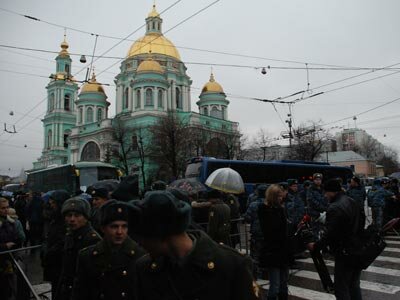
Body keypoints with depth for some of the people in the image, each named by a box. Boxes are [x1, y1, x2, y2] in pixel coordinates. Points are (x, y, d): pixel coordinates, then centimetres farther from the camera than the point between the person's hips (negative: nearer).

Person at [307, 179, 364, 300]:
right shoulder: (353, 202, 6)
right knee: (354, 286, 20)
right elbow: (361, 224, 16)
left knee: (341, 289, 2)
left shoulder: (334, 208, -23)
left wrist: (315, 246, -10)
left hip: (344, 254, -9)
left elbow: (329, 235, -23)